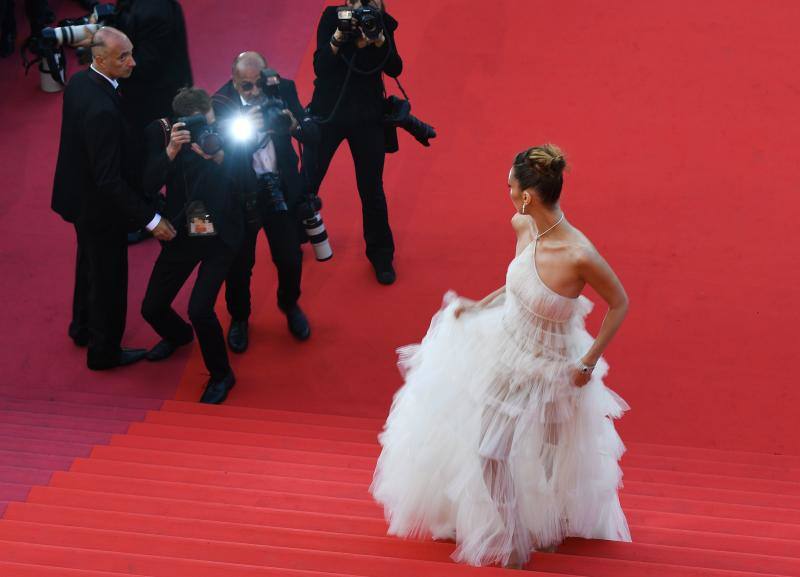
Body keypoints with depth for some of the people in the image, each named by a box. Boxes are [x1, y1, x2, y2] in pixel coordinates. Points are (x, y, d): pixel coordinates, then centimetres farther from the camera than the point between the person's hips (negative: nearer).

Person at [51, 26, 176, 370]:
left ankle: (83, 327, 51)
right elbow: (109, 179, -33)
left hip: (80, 195, 9)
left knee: (90, 264, 29)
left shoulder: (79, 81, -7)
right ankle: (104, 352, 30)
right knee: (109, 278, 11)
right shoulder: (101, 110, -35)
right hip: (100, 206, -9)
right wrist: (151, 219, -30)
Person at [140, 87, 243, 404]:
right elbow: (149, 184, -18)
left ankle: (221, 375, 9)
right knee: (151, 308, 6)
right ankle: (179, 334, 45)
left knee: (200, 309, -19)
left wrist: (218, 157, -37)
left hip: (220, 235, -3)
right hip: (182, 233, 3)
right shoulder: (160, 132, -11)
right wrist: (171, 150, -32)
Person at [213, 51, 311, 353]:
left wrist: (293, 124, -35)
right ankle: (238, 317, 40)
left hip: (282, 189, 2)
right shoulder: (221, 103, -19)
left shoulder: (283, 90, -10)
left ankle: (290, 305, 44)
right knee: (239, 263, 12)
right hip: (241, 194, -2)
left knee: (291, 258, 12)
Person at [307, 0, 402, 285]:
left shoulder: (382, 23, -6)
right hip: (327, 113, 0)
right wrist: (338, 37, -32)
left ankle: (381, 255, 21)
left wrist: (379, 39, -27)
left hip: (368, 117, 1)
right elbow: (319, 67, -16)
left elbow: (395, 69, -11)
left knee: (372, 189, 5)